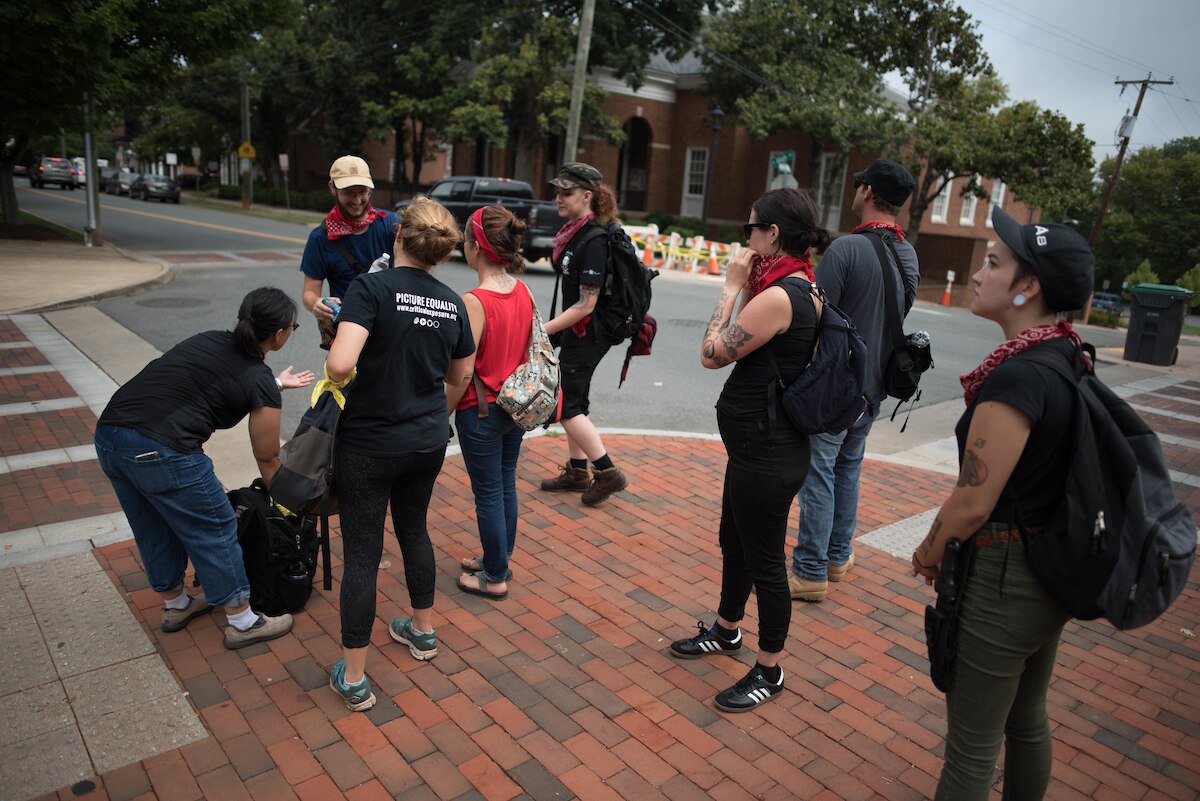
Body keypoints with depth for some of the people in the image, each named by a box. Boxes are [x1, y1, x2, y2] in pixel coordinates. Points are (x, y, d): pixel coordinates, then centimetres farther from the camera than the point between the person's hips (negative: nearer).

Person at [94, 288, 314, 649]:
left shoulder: (208, 340, 14)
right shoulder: (260, 383, -4)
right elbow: (267, 459, 7)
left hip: (108, 435, 8)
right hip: (161, 452, -8)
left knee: (154, 529, 25)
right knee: (215, 531, 10)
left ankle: (175, 606, 46)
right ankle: (242, 623, 24)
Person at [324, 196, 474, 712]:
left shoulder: (371, 288, -17)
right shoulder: (452, 303, 0)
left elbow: (340, 363, -29)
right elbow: (459, 375, 12)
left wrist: (337, 379, -8)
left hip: (368, 444, -5)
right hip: (429, 441, 5)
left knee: (361, 553, 5)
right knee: (414, 528, 25)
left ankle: (353, 679, 16)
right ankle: (423, 631, 42)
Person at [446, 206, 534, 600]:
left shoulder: (475, 301, -24)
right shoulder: (523, 292, -2)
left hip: (481, 411, -7)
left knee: (488, 494, 8)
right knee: (506, 486, 20)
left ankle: (494, 577, 23)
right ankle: (498, 560, 37)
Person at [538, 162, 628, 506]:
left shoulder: (593, 240, -21)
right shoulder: (575, 232, 6)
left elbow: (586, 304, -23)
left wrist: (543, 330, -22)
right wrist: (553, 328, 17)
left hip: (587, 333, -9)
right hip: (577, 332, 9)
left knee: (564, 404, -4)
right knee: (574, 400, 15)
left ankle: (607, 473, 5)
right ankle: (576, 472, 28)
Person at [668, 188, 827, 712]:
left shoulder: (777, 297, -24)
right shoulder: (803, 290, 7)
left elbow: (712, 354, -16)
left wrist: (732, 288, -11)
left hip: (767, 454, -11)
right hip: (760, 445, 11)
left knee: (764, 560, 6)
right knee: (734, 543, 25)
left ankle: (769, 672, 25)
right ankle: (726, 631, 47)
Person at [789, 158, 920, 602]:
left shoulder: (847, 248, -18)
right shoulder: (909, 256, 7)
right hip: (875, 386, 8)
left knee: (818, 473, -1)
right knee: (848, 468, 19)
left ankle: (810, 572, 6)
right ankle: (838, 556, 30)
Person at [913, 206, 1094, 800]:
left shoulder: (1018, 377, -26)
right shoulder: (1069, 361, 2)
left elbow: (973, 504, -23)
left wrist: (927, 555, -4)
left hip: (1002, 583, -9)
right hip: (1051, 576, 9)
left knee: (971, 749, 8)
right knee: (1027, 722, 26)